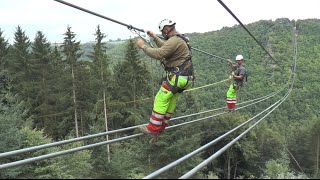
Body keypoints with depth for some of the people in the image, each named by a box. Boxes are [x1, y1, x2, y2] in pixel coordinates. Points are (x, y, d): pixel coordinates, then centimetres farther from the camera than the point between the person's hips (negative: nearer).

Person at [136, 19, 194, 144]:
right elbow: (165, 47, 36)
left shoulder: (174, 41, -17)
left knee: (161, 100, -4)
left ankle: (153, 128, 1)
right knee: (170, 103, 14)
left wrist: (143, 47, -14)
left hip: (176, 77, -10)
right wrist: (154, 37, 35)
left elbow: (159, 54, -25)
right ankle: (160, 129, 22)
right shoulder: (180, 39, 17)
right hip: (182, 78, 10)